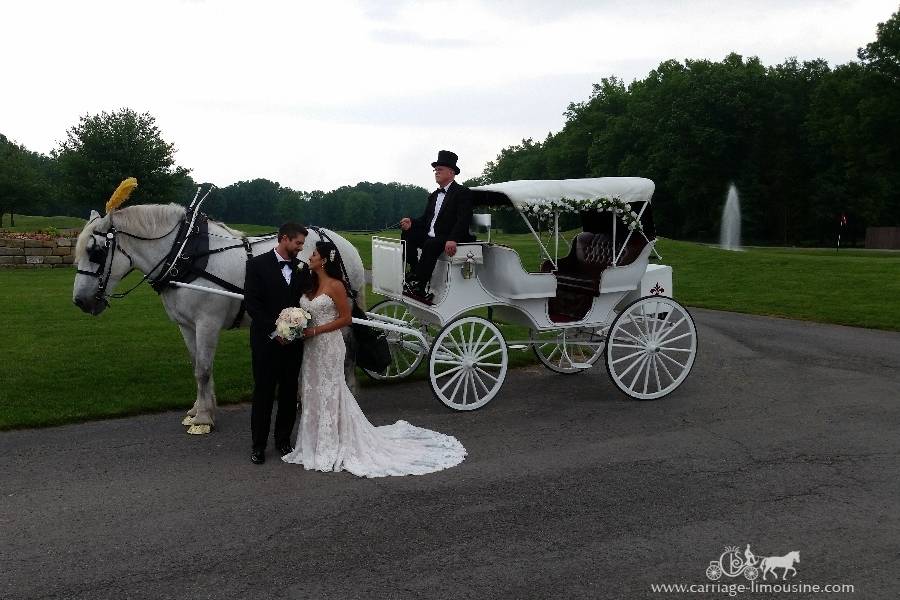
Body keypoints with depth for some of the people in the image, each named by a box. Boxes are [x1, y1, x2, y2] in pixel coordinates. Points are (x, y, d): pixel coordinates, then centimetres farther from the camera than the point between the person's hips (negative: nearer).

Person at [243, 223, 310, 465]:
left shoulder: (302, 268, 8)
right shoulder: (258, 264, -6)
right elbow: (251, 303, -11)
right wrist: (273, 331, -15)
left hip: (293, 341, 4)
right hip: (266, 341, -4)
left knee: (289, 392, 10)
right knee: (263, 393, 3)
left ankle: (283, 440, 23)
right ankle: (258, 445, 14)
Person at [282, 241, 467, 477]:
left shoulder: (335, 286, -13)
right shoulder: (311, 284, 9)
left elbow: (345, 318, -14)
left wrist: (316, 330, -18)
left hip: (329, 346, -8)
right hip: (311, 348, 8)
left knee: (329, 394, 1)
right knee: (313, 394, 13)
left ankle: (332, 449, 12)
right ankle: (317, 444, 25)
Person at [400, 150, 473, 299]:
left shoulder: (462, 193, -4)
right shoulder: (434, 195, 22)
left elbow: (464, 220, -16)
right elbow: (425, 219, 18)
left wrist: (453, 239, -31)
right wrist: (412, 223, -5)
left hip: (450, 240, -8)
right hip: (430, 237, 9)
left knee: (431, 245, -35)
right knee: (407, 235, -7)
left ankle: (418, 287, -34)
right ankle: (415, 273, -9)